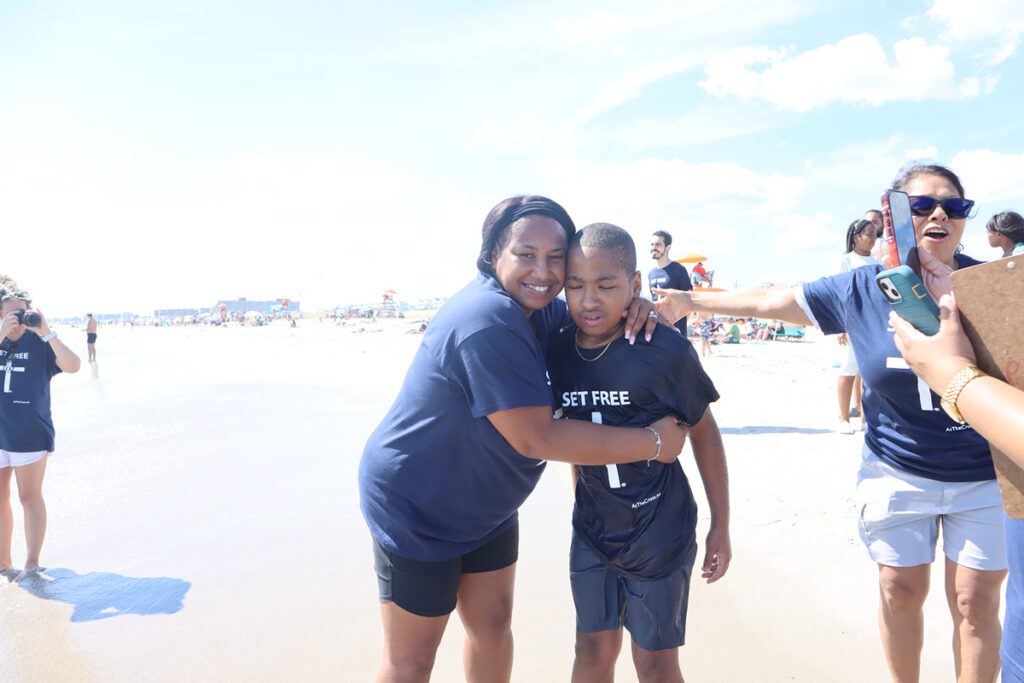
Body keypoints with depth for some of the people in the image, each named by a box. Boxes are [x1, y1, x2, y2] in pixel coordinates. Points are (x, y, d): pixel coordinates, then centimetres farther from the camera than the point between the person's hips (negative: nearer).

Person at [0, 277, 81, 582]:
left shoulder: (40, 342, -5)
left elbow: (72, 366, -19)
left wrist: (46, 332, -24)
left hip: (30, 434, -3)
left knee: (30, 497, 5)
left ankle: (32, 564, 15)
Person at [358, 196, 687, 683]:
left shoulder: (538, 309, -2)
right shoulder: (488, 321, -31)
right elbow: (536, 438, -32)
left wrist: (634, 310, -14)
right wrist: (652, 442, -26)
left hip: (486, 507, 9)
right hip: (415, 511, -8)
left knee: (492, 629, 20)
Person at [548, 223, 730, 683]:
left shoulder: (666, 351, -19)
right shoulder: (558, 350, -6)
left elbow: (703, 431, -6)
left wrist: (721, 525, -1)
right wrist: (582, 499, 14)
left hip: (660, 529, -3)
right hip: (592, 525, 4)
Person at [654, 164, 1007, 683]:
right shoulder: (861, 290, -8)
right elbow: (771, 301, -1)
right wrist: (691, 301, 0)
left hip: (984, 476, -1)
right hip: (898, 473, 1)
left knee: (975, 601, 9)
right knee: (900, 590, 14)